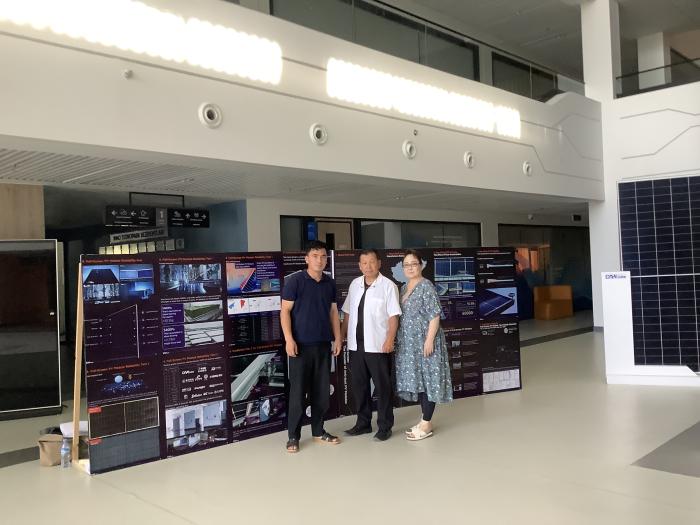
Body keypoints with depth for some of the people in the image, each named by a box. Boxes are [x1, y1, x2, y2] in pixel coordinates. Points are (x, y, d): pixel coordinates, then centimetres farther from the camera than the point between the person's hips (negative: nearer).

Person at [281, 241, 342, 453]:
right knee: (298, 391, 0)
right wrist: (289, 339, -15)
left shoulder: (330, 283, 9)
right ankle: (293, 436, 10)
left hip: (323, 344, 5)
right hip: (301, 344, -5)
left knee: (322, 390, 10)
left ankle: (318, 431, 24)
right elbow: (285, 311, -8)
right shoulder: (294, 281, -6)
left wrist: (338, 338, 8)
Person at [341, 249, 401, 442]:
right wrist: (342, 335, 11)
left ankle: (385, 426, 16)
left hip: (378, 346, -5)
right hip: (356, 345, 5)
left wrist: (390, 339, -18)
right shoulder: (355, 285, 8)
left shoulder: (388, 286, -8)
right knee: (359, 384, 13)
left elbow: (393, 315, -11)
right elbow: (347, 313, 13)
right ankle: (363, 423, 28)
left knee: (382, 386, 4)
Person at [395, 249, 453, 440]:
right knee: (417, 379, 11)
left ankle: (426, 424, 4)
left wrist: (429, 340, -21)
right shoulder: (404, 288, 13)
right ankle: (424, 419, 21)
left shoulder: (426, 286, -11)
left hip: (424, 341, -8)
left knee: (427, 379, -2)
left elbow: (434, 316, -16)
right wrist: (399, 340, 15)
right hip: (409, 343, 8)